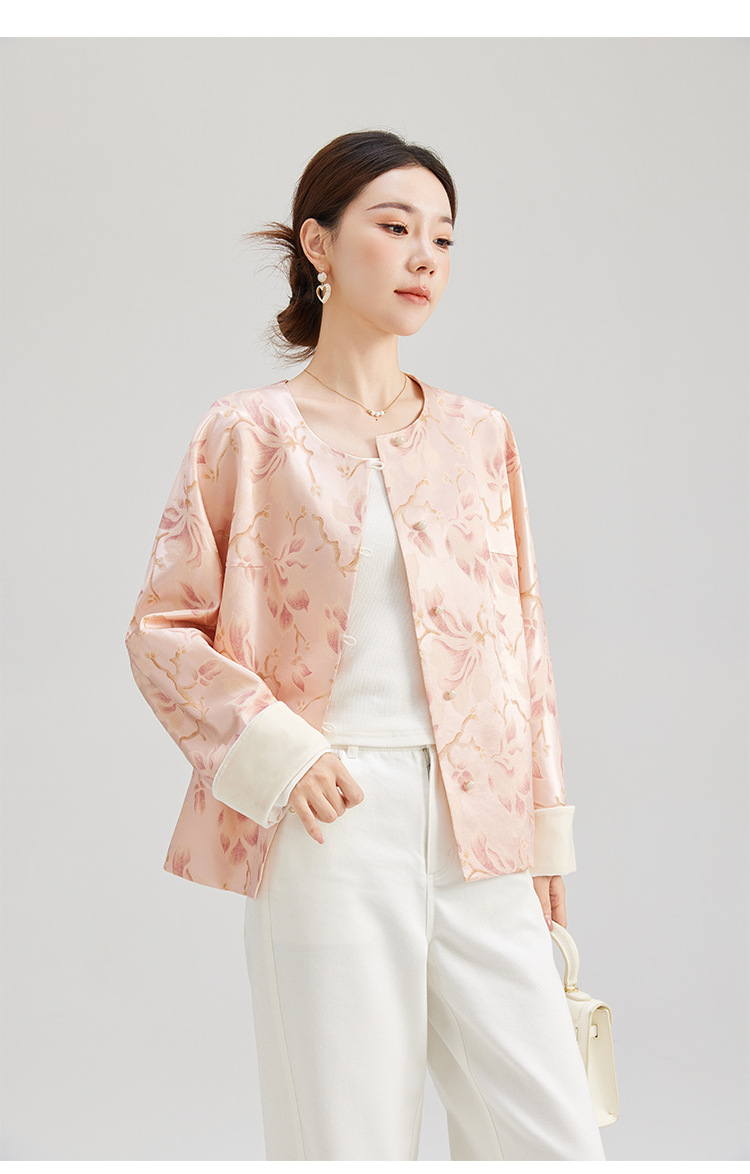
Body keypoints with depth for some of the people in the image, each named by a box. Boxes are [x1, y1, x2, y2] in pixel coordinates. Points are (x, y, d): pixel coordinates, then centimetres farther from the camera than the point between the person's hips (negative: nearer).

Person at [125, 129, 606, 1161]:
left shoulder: (479, 434, 12)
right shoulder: (254, 434, 1)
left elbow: (523, 640, 14)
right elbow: (161, 630, 2)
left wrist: (546, 836, 11)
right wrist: (277, 753, -11)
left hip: (477, 836, 4)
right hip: (331, 825, -3)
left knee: (555, 1139, 2)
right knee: (348, 1141, 3)